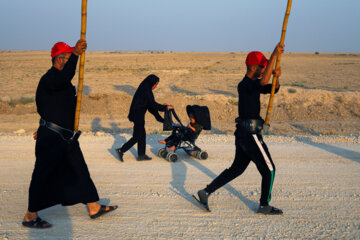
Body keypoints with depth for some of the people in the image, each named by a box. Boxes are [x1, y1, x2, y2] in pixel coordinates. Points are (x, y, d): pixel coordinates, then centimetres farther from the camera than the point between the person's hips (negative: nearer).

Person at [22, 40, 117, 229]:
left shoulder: (63, 81, 17)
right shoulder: (50, 77, -15)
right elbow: (65, 76, -40)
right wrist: (75, 54, -45)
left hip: (67, 137, 10)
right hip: (51, 139, -10)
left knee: (80, 171, 14)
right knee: (42, 176, 0)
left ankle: (94, 208, 24)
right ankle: (30, 217, 12)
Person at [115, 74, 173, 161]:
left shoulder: (144, 88, 13)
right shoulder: (146, 90, -17)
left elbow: (150, 105, 17)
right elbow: (152, 104, -16)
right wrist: (165, 107, -7)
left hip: (138, 114, 10)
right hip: (138, 115, -10)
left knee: (142, 135, 15)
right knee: (137, 136, -2)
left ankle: (141, 155, 20)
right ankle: (121, 151, 2)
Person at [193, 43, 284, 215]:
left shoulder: (254, 84, 14)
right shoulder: (244, 84, -17)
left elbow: (272, 89, 17)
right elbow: (263, 81, -35)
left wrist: (276, 77, -5)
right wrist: (274, 55, -32)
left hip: (243, 134, 10)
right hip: (250, 134, -10)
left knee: (237, 168, 16)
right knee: (269, 169, 2)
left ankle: (205, 193, 14)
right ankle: (264, 206, 15)